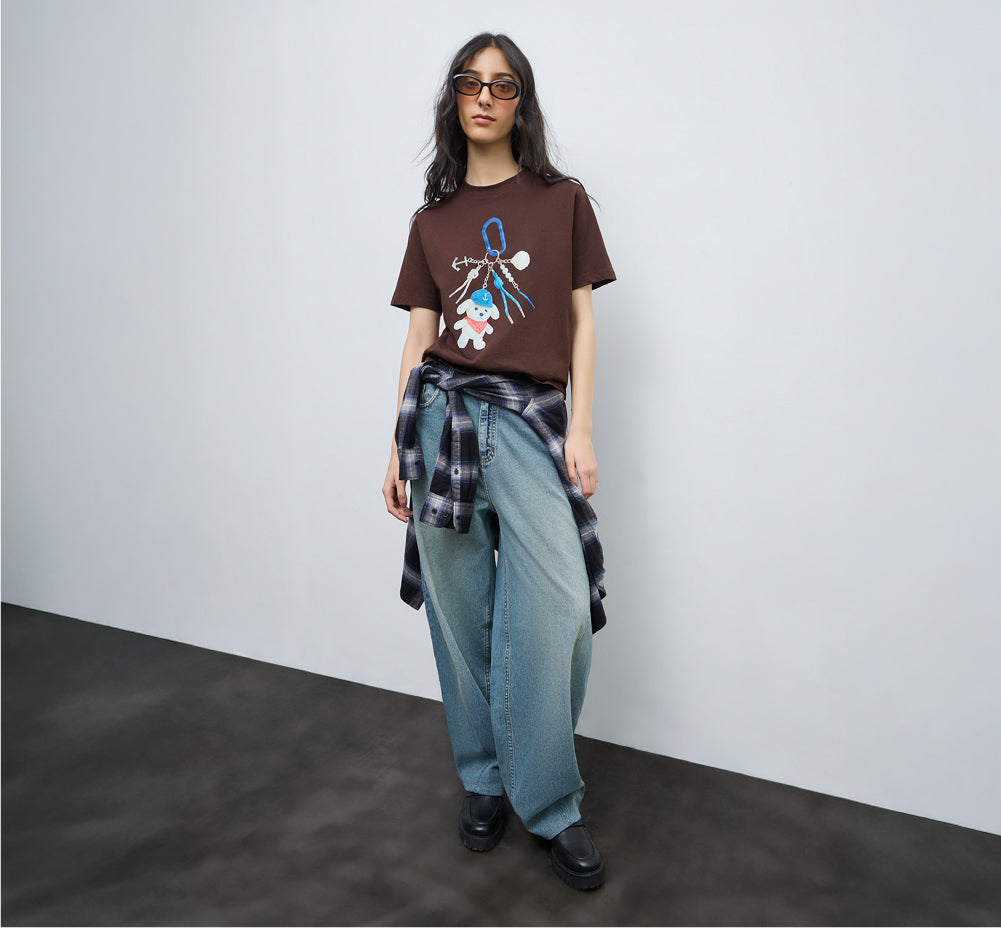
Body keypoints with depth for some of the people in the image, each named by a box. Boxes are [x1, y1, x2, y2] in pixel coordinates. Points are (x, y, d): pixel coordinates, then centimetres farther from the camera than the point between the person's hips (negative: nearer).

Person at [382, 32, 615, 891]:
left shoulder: (562, 201, 10)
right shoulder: (432, 220, 15)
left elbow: (581, 322, 7)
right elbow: (419, 337, 12)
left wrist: (581, 429, -3)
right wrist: (399, 448, 8)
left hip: (531, 417, -2)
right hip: (444, 411, 2)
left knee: (557, 611, -11)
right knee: (462, 613, 5)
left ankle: (551, 806, 7)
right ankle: (483, 779, 24)